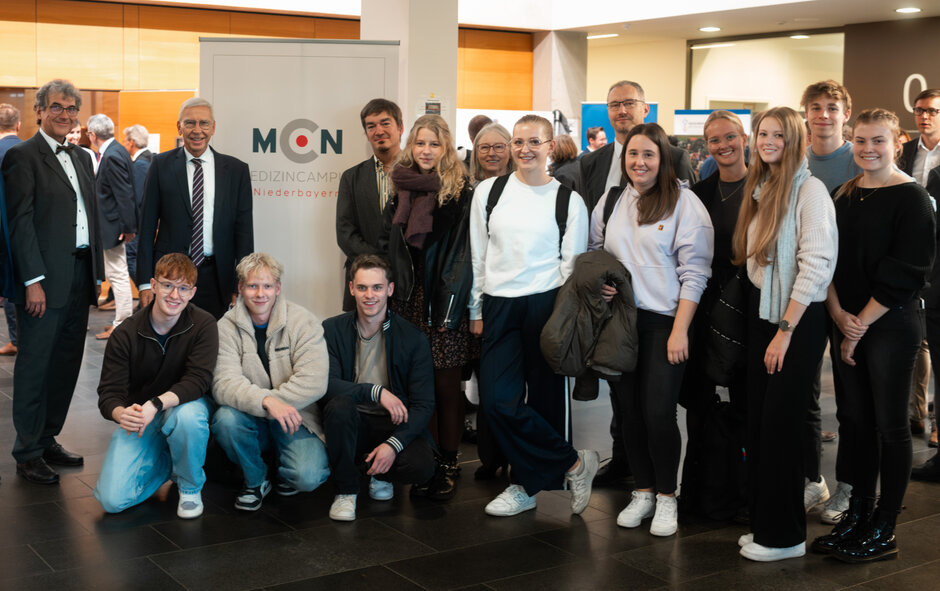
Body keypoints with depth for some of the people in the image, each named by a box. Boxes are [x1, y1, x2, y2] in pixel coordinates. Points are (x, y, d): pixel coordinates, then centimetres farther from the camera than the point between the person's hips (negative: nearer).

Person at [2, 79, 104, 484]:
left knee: (67, 364, 13)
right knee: (35, 366, 0)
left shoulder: (81, 158, 17)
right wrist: (33, 281, -17)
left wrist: (95, 271, 13)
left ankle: (47, 440, 25)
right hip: (45, 281, -7)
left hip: (79, 277, 7)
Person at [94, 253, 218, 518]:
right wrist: (120, 413, -37)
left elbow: (198, 380, -23)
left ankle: (191, 487, -10)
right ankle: (164, 462, 17)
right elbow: (108, 393, -12)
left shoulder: (204, 325, -14)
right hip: (139, 415, 1)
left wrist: (156, 404, -39)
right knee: (112, 499, -16)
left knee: (188, 416, -40)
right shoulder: (125, 334, -11)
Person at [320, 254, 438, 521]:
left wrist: (394, 444, -22)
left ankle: (380, 473, 9)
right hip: (352, 425, 0)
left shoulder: (413, 338, -4)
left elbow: (424, 405, -8)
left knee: (423, 467, -29)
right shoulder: (332, 330, -3)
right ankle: (345, 490, -13)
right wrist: (376, 391, -25)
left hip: (395, 424, 0)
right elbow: (323, 384, -16)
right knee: (339, 404, -34)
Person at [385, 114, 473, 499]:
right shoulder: (401, 189, 12)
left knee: (446, 386, 0)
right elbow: (391, 247, 16)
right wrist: (389, 293, 7)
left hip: (443, 301, -4)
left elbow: (463, 251, -7)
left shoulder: (460, 191, -2)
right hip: (407, 299, 4)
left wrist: (450, 305, -13)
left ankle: (448, 464, 9)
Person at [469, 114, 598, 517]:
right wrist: (476, 311, 11)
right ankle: (574, 464, 6)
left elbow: (573, 263, 3)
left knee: (546, 399, 0)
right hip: (499, 306, 3)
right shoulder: (489, 192, 9)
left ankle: (527, 485, 16)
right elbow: (477, 256, 13)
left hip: (546, 305, -2)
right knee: (497, 400, -7)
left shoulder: (568, 200, 3)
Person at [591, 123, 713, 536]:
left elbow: (694, 272, -7)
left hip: (664, 322, -5)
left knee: (658, 412, -7)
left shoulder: (684, 203, -4)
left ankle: (666, 497, 11)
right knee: (629, 409, 8)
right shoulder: (610, 202, 11)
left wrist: (680, 330, -13)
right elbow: (593, 254, 23)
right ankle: (643, 491, 23)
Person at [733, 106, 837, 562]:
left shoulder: (809, 190, -12)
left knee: (779, 425, -2)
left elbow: (817, 264, -18)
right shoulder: (760, 188, 12)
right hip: (759, 311, 7)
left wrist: (785, 329, -17)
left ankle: (784, 535, 12)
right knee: (757, 420, 10)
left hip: (798, 320, -7)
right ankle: (763, 522, 22)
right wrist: (762, 319, 7)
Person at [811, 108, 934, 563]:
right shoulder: (845, 195, 10)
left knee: (890, 425, 0)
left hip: (891, 325, -6)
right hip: (847, 322, 6)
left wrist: (861, 324, -12)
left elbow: (903, 273, -13)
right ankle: (856, 517, 20)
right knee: (854, 419, 10)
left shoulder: (911, 198, -8)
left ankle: (884, 530, 9)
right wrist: (839, 315, -5)